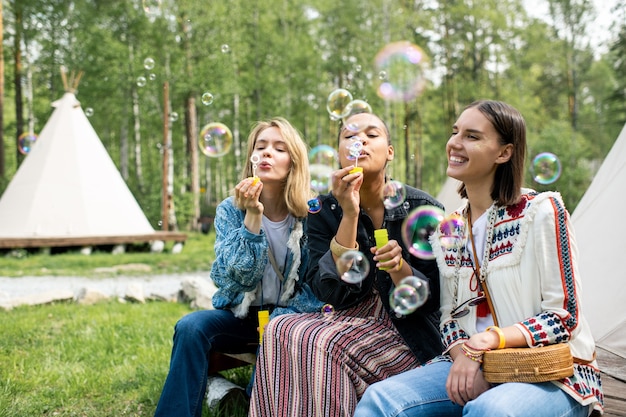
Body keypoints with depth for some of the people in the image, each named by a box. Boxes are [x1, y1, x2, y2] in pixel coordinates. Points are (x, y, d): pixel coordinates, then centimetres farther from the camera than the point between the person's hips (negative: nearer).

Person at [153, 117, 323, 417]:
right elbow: (239, 277, -16)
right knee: (190, 326, -26)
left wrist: (280, 319, -19)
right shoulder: (231, 210, -4)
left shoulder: (311, 213, -6)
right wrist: (253, 217, -25)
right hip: (241, 314, 1)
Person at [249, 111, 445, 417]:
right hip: (348, 320, 4)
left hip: (406, 334, -3)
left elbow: (431, 300, -6)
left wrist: (398, 267, -27)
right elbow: (331, 294, -13)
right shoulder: (324, 212, 0)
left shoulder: (422, 208, -8)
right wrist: (349, 215, -20)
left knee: (322, 346, -28)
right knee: (281, 331, -23)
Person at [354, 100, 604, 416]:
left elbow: (563, 317, -8)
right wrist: (463, 356, -10)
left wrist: (490, 339, -22)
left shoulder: (541, 211, -6)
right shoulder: (447, 231, 10)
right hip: (472, 367, 4)